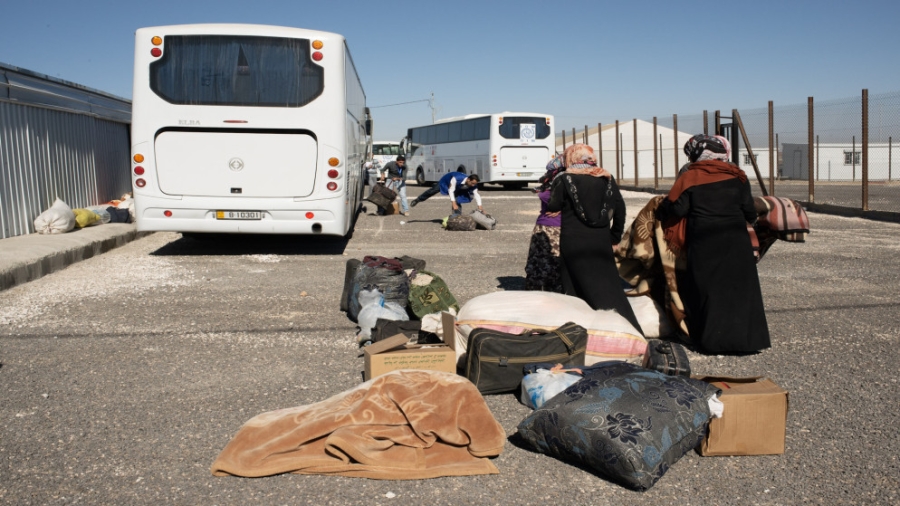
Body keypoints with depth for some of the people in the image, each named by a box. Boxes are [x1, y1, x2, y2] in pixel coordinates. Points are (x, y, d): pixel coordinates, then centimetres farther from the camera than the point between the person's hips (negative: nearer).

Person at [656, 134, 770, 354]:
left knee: (707, 290, 5)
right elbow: (749, 211, 4)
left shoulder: (689, 178, -4)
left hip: (704, 245, -2)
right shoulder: (737, 176, 4)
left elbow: (675, 209, -9)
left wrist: (660, 211, 10)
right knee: (740, 288, 8)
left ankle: (714, 339, 5)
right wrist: (748, 221, 25)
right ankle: (746, 337, 9)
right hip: (736, 241, 2)